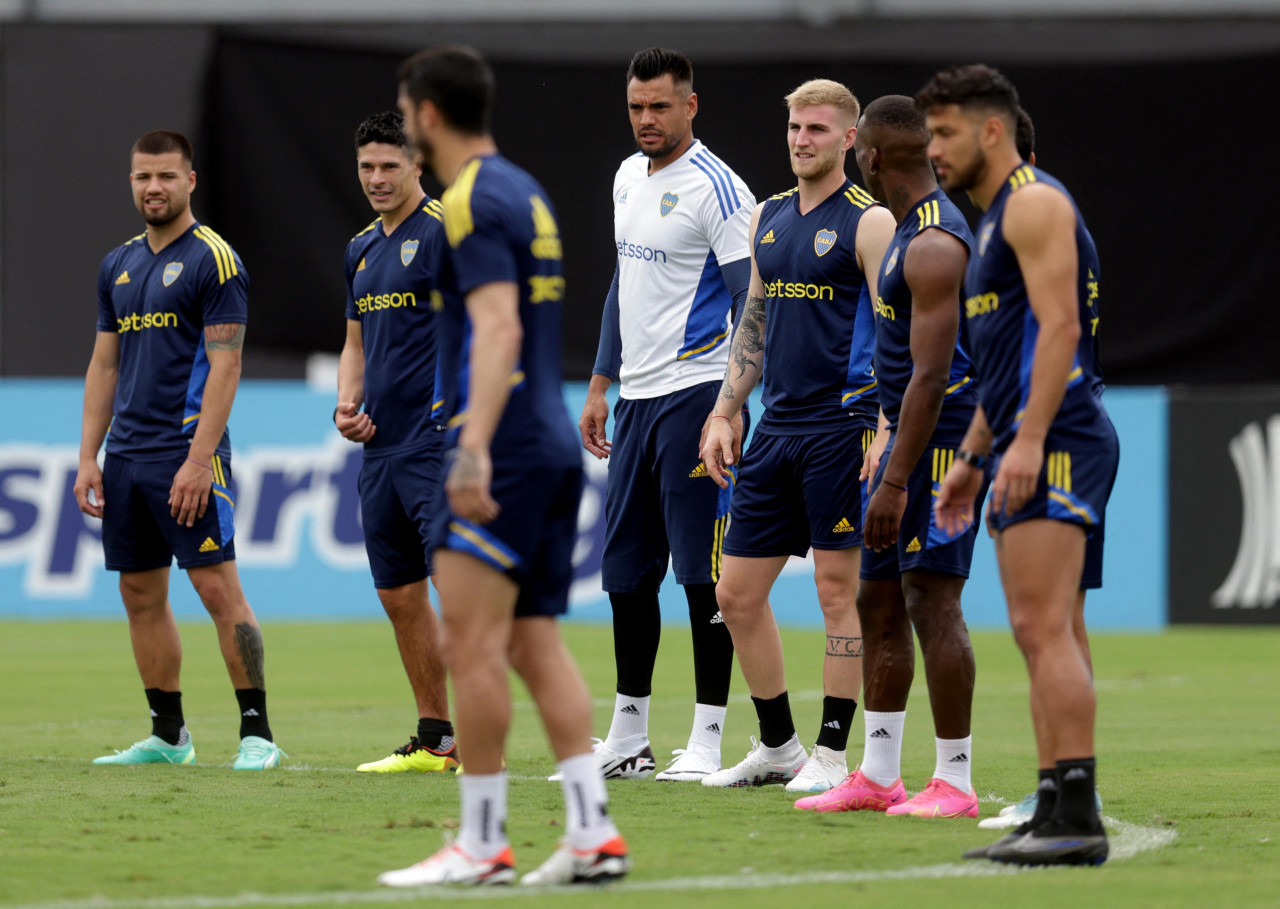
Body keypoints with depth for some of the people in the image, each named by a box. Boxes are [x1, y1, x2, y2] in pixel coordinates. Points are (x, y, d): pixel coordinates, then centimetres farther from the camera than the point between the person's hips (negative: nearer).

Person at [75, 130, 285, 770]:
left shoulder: (213, 259, -6)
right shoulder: (118, 266, 15)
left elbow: (225, 363, -12)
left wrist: (199, 458, -19)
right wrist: (88, 457, 10)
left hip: (186, 454, -7)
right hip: (125, 455, 7)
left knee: (218, 587, -10)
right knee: (141, 595, 9)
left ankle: (257, 733, -9)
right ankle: (167, 735, 16)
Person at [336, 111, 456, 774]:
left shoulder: (444, 232, -7)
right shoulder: (362, 248, 17)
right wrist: (347, 404, 7)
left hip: (437, 442, -8)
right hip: (380, 447, 8)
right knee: (399, 594, 9)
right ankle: (433, 738, 16)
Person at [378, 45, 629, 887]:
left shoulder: (474, 202, -11)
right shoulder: (527, 194, 18)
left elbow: (499, 329, -22)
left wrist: (475, 450, -30)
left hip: (505, 450, -9)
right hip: (554, 445, 9)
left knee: (471, 641, -7)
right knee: (536, 644, 7)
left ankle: (483, 843, -7)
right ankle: (592, 833, 1)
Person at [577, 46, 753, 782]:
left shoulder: (715, 188, -11)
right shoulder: (629, 178, 14)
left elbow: (751, 301, -13)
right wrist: (601, 383, 22)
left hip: (695, 394, -8)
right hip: (636, 396, 8)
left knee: (703, 575, -6)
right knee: (626, 573, 10)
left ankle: (707, 741, -2)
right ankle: (628, 739, 19)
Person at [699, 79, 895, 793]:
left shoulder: (868, 221, -6)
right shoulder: (768, 218, 15)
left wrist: (885, 431, -19)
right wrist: (724, 414, 15)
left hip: (841, 425, -7)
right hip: (776, 430, 7)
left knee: (838, 586, -3)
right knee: (737, 593, 6)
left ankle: (833, 754, 4)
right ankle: (778, 746, 18)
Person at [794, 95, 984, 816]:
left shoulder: (934, 246, -18)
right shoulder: (913, 232, 16)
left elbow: (931, 376, -23)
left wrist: (895, 482, -25)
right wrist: (886, 456, 26)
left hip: (939, 440, -11)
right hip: (909, 436, 11)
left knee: (933, 602, -10)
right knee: (879, 602, 12)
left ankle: (955, 781, -8)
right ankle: (878, 776, 16)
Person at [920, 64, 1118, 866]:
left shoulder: (1035, 203, -8)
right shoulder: (999, 217, 23)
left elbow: (1059, 326, -19)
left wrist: (1028, 439, -26)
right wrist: (972, 456, 27)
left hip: (1056, 441, -11)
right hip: (1028, 450, 11)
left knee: (1043, 627, -16)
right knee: (1043, 636, 8)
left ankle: (1077, 819, -20)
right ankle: (1059, 820, 8)